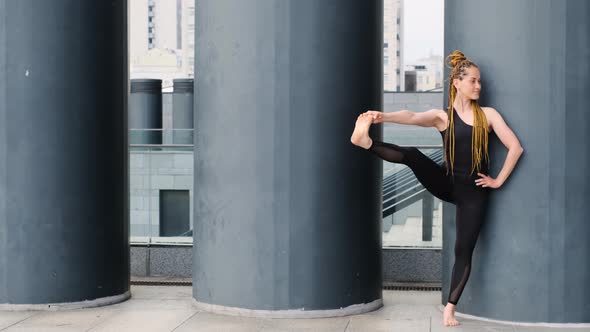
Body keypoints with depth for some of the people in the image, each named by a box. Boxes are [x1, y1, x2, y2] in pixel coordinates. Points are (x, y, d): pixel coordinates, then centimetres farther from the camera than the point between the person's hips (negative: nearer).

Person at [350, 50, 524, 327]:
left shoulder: (488, 114, 2)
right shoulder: (442, 116, -1)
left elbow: (515, 147, -2)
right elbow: (412, 117, -22)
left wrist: (499, 181, -4)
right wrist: (384, 116, -41)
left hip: (474, 191, 0)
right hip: (447, 183, 0)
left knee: (464, 251, -4)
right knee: (411, 155, -25)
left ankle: (449, 309, 2)